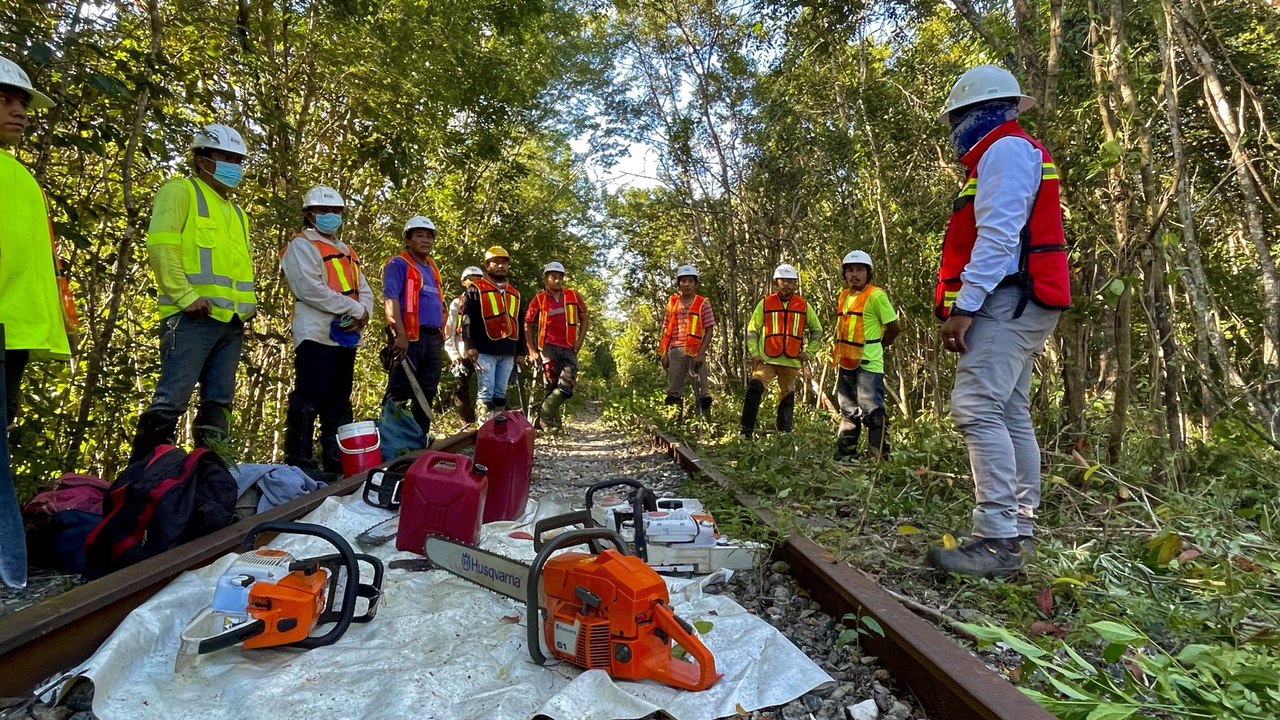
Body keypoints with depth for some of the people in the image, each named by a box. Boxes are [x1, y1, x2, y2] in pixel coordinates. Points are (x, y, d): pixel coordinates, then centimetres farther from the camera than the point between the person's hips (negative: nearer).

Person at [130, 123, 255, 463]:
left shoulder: (237, 212, 27)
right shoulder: (181, 191, 4)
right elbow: (161, 244, -8)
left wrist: (249, 300, 13)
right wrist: (185, 295, -16)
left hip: (232, 321, 7)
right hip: (193, 317, -7)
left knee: (219, 402, 6)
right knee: (172, 398, -11)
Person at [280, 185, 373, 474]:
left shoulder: (347, 252, 24)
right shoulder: (301, 245, 0)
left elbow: (365, 291, 16)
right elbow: (310, 289, -15)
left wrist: (363, 314, -7)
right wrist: (354, 310, -13)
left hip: (347, 338, 8)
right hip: (317, 336, -8)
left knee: (339, 404, 11)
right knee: (308, 401, -8)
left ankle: (337, 462, 18)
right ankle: (299, 463, -3)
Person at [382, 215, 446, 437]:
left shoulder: (432, 268, 21)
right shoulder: (398, 264, -3)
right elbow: (390, 300, -15)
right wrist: (399, 335, -25)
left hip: (433, 338, 8)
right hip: (409, 337, -8)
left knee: (427, 393, 11)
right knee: (399, 392, -7)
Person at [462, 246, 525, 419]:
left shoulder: (514, 293, 21)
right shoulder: (476, 289, 4)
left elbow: (519, 324, 23)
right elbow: (467, 319, -4)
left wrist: (521, 351, 18)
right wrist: (470, 346, -15)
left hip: (508, 352, 5)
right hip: (485, 350, -5)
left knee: (500, 393, 9)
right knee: (485, 393, -6)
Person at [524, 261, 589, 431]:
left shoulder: (574, 296, 7)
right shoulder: (539, 299, 2)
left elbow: (584, 318, 16)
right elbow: (527, 326, 7)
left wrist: (580, 340, 4)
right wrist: (532, 351, 0)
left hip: (569, 348, 2)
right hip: (548, 345, -2)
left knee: (568, 382, -14)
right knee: (551, 383, -9)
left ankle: (544, 415, -3)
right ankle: (552, 421, 5)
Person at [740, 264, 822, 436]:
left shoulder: (804, 306, 9)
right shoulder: (765, 303, 5)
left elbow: (817, 330, 19)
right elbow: (752, 330, 7)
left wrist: (809, 352, 7)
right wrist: (754, 353, -5)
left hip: (792, 361, 2)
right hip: (766, 360, -2)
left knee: (787, 399, 10)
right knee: (754, 389, -20)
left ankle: (784, 433, 21)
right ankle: (746, 431, -15)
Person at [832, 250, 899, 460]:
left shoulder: (876, 295, -9)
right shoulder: (844, 296, 14)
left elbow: (893, 327, -6)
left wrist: (877, 346, 6)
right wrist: (839, 352, 13)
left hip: (868, 364, -8)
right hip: (845, 363, 8)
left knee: (872, 411, -7)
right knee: (848, 412, 16)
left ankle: (880, 457, 0)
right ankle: (844, 454, 25)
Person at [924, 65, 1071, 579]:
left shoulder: (1006, 149, -5)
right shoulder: (1008, 153, 28)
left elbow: (998, 236, -18)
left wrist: (963, 307, -22)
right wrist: (967, 306, 18)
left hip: (1008, 301, -11)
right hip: (1014, 305, 11)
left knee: (978, 408, -19)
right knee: (1012, 416, 10)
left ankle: (998, 540, -20)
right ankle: (1019, 531, 16)